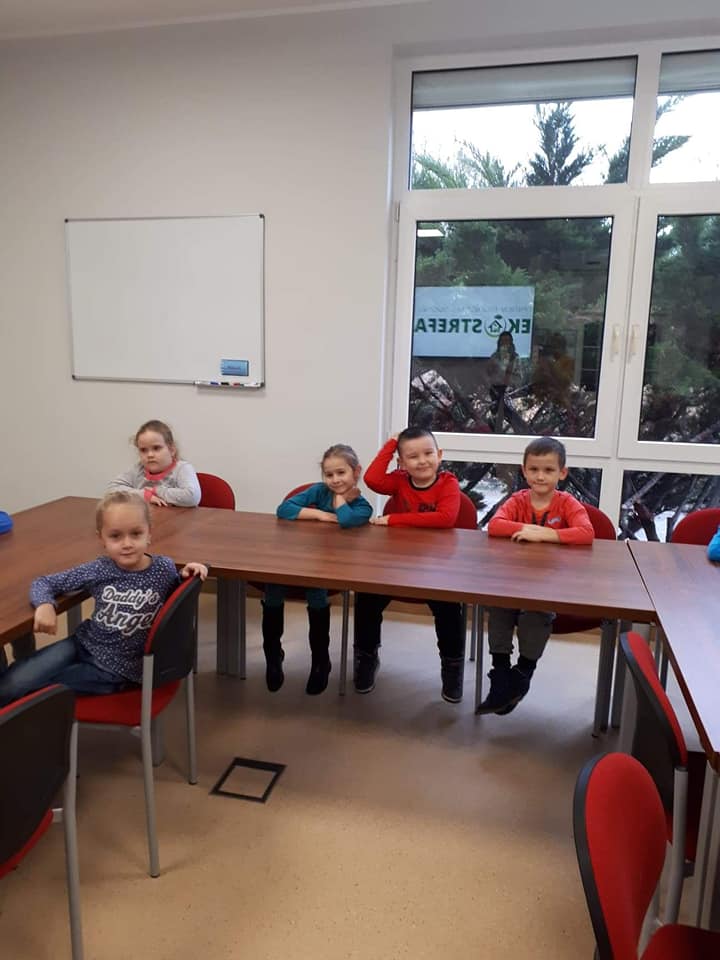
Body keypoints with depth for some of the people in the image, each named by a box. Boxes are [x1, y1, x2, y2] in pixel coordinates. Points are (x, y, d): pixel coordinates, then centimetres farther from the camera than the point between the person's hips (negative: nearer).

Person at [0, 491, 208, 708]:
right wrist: (45, 605, -23)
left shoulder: (164, 569, -16)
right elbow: (43, 583, 0)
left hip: (115, 669, -2)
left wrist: (188, 574, -15)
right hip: (82, 644, 2)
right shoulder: (98, 570, -11)